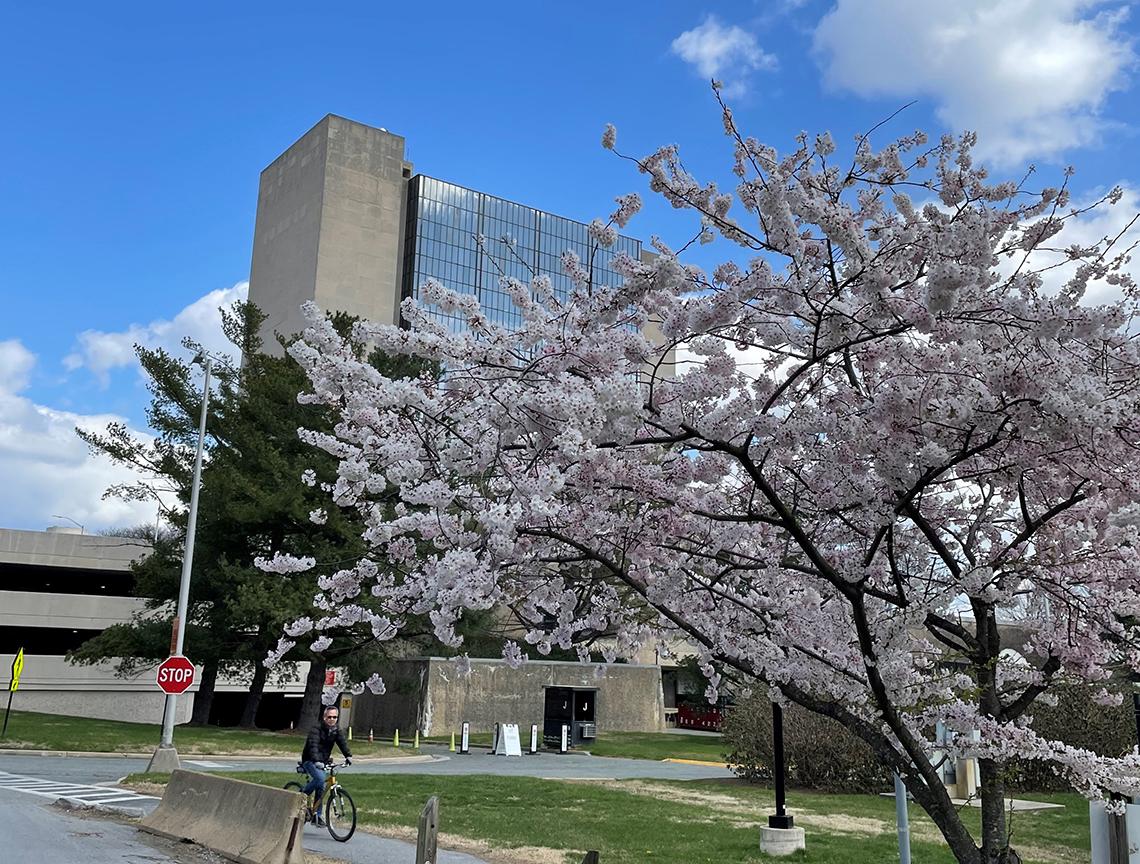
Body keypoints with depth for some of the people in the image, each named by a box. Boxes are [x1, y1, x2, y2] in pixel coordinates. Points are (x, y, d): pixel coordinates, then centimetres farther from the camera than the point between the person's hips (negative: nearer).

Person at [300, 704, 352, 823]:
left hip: (322, 762, 6)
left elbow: (342, 743, -11)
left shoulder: (336, 730, 2)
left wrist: (348, 756, -29)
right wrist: (316, 761, -47)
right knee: (320, 778, -29)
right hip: (310, 761, -6)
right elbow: (313, 746, -31)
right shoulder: (316, 729, -18)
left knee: (321, 788, 4)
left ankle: (317, 815, 14)